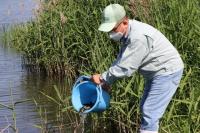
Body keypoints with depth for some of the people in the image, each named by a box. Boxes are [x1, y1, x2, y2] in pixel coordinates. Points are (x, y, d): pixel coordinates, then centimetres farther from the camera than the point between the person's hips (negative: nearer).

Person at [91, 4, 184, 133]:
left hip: (167, 72, -10)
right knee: (145, 108, 17)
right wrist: (107, 81, 1)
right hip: (158, 73, 10)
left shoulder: (138, 37, -29)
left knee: (150, 113, -11)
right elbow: (121, 61, 9)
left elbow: (126, 67, -26)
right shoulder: (128, 33, 3)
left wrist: (102, 77, -15)